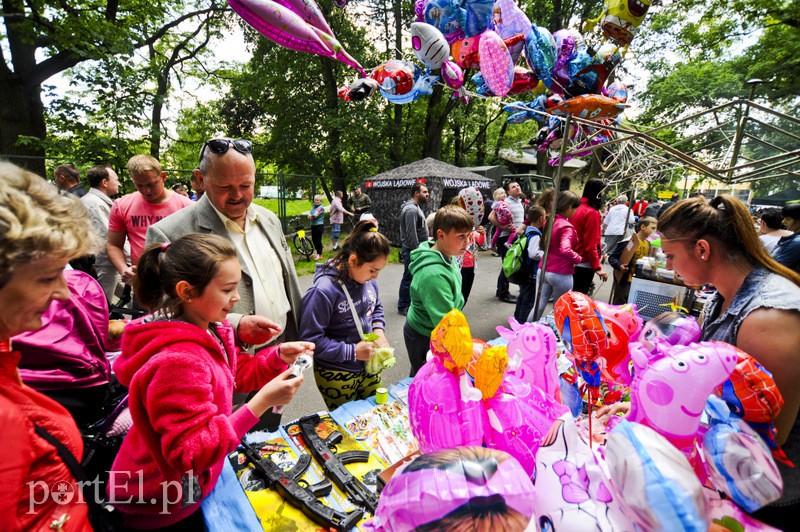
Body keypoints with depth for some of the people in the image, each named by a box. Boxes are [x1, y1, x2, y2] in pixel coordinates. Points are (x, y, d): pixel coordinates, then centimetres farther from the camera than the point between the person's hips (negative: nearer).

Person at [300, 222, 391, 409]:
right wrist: (352, 351, -22)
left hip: (368, 368, 6)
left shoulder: (368, 280, -7)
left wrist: (378, 329, -8)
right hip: (336, 376, -6)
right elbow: (311, 339, -23)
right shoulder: (324, 291, -27)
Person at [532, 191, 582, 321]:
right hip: (561, 274, -7)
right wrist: (578, 258, -15)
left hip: (544, 270, 7)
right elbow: (565, 250, -31)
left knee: (539, 305, 12)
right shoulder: (566, 227, -18)